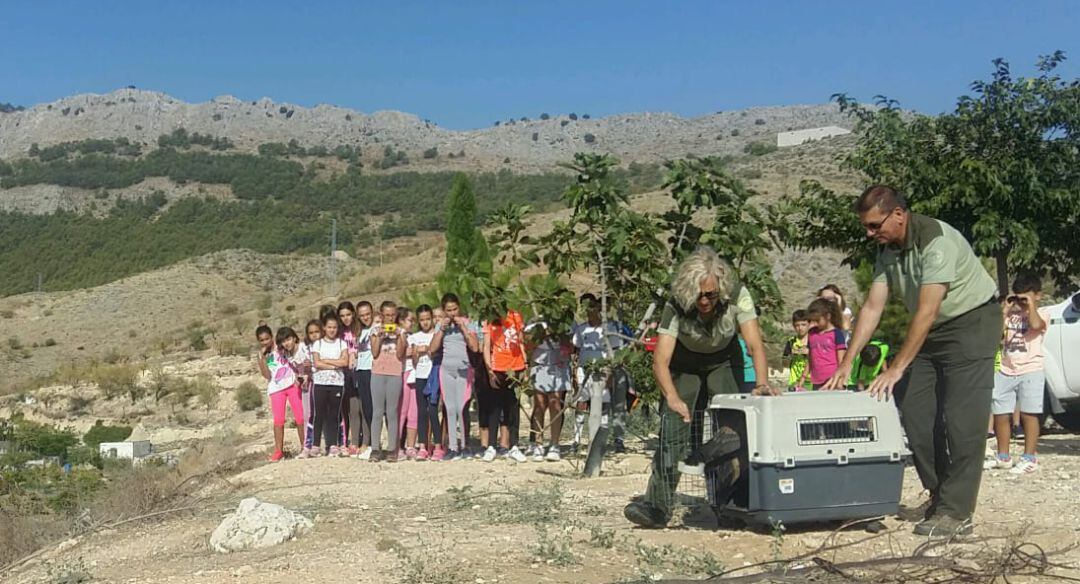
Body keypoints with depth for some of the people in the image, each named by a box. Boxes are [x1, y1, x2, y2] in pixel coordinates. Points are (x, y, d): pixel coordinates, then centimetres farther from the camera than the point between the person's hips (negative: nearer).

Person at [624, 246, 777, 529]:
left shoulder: (737, 296, -28)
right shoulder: (676, 306, -30)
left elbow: (755, 343, -33)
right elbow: (660, 360, -37)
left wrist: (762, 383, -51)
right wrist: (673, 398, -55)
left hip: (724, 362, 1)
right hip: (685, 364, -1)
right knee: (674, 423, -17)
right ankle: (657, 504, -19)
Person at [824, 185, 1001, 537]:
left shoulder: (936, 241, -26)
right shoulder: (888, 250, 1)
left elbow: (927, 311, -30)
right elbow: (872, 307, -1)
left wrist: (897, 368, -31)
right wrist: (847, 363, -7)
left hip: (972, 322, -8)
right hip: (930, 332, 8)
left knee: (961, 419, -12)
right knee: (914, 414, 2)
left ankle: (956, 513, -10)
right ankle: (940, 497, 13)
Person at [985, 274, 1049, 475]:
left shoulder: (1042, 313, 2)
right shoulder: (1011, 314, 14)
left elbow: (1036, 325, -21)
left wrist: (1031, 305, -11)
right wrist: (1005, 310, -2)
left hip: (1031, 370, -5)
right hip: (1006, 371, 5)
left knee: (1029, 414, -4)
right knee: (1001, 414, 8)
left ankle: (1029, 458, 0)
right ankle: (1003, 457, 19)